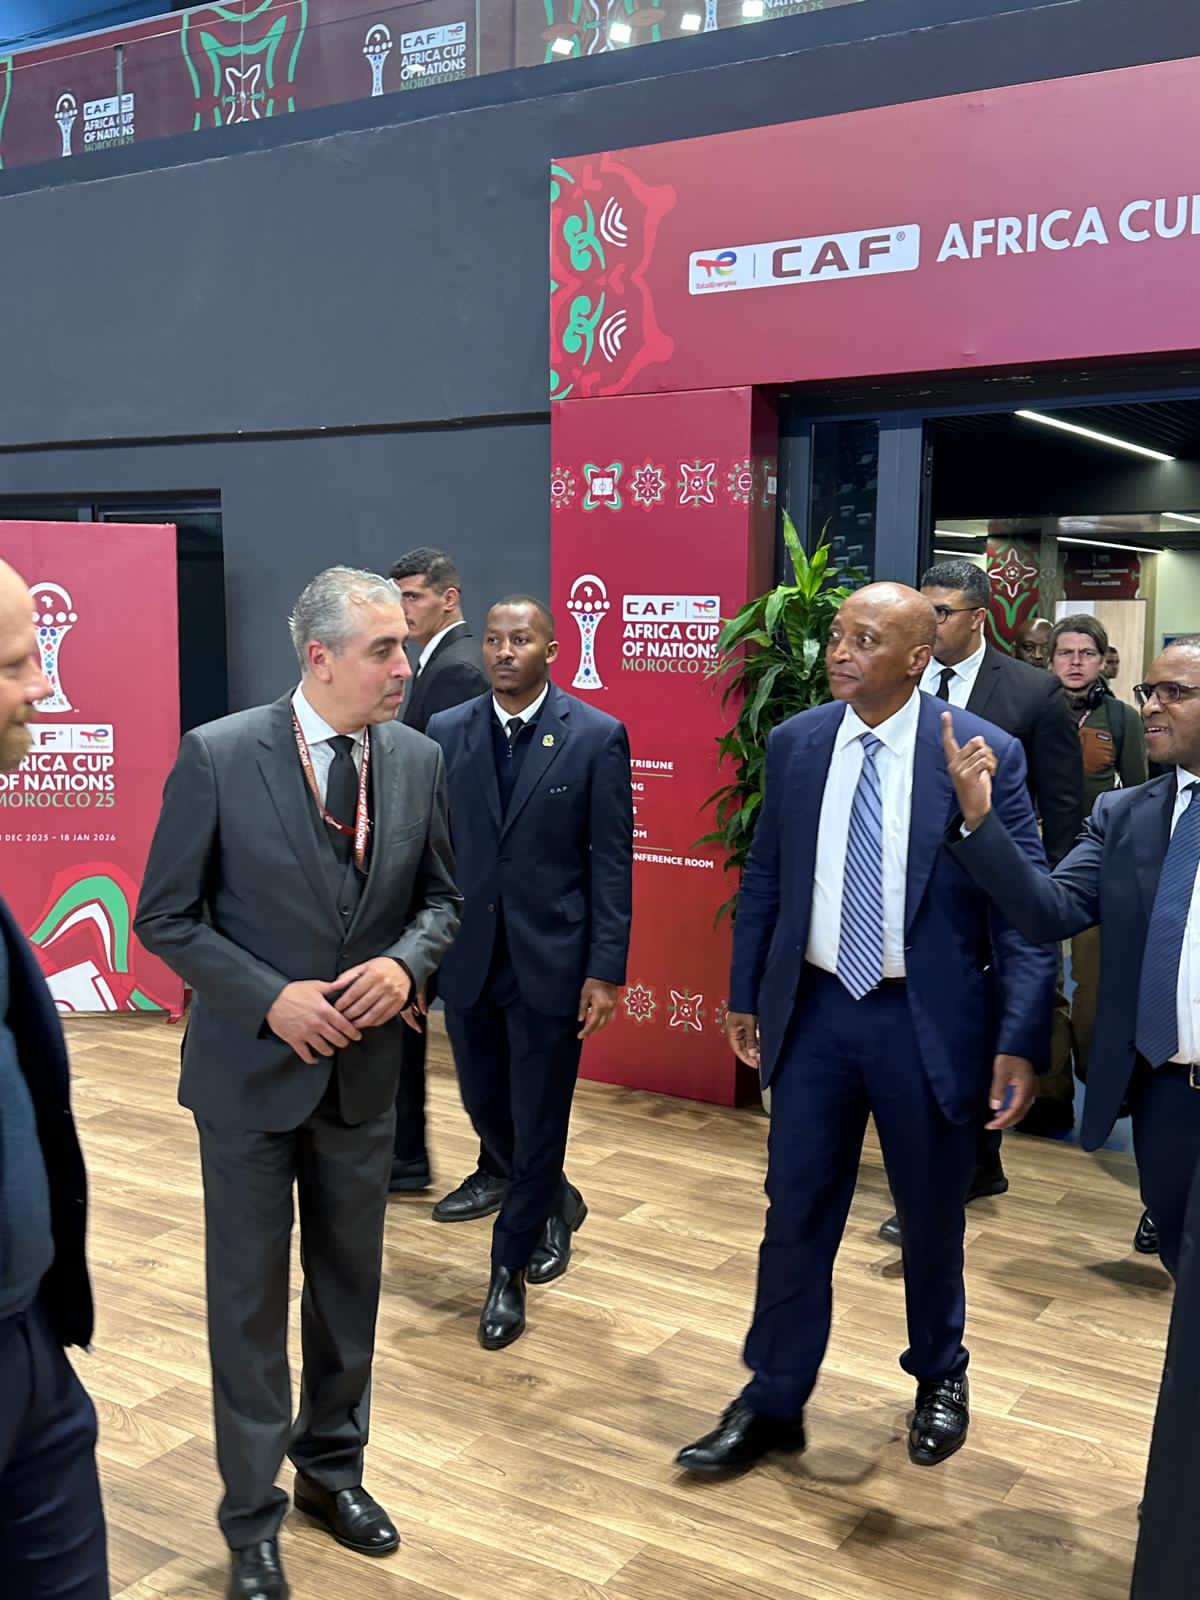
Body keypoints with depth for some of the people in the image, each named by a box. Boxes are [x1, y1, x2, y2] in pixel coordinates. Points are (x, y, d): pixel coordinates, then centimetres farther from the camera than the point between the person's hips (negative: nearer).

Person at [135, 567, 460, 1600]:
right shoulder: (218, 755, -14)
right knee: (250, 1296, 9)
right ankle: (252, 1516, 28)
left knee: (350, 1281, 18)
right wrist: (271, 1000, -19)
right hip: (251, 1069, -3)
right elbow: (166, 918, -9)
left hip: (364, 1070, 4)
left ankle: (332, 1465, 41)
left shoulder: (417, 759, -4)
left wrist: (405, 963, -14)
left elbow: (441, 897, 7)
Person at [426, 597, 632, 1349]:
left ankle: (509, 1272, 25)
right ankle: (555, 1202, 46)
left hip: (550, 961, -4)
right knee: (485, 1107, 17)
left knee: (537, 1122, 6)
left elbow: (612, 862, -8)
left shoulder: (597, 736, -8)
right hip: (468, 957, 4)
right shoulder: (448, 732, 2)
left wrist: (605, 971, -11)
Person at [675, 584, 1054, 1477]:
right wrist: (745, 994, 10)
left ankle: (940, 1376, 41)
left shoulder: (986, 754, -11)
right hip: (814, 1008, 3)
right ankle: (773, 1403, 25)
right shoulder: (794, 744, -1)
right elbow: (764, 880, 8)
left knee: (932, 1216, 16)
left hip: (927, 1019, -2)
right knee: (796, 1213, 9)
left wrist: (1019, 1044, -13)